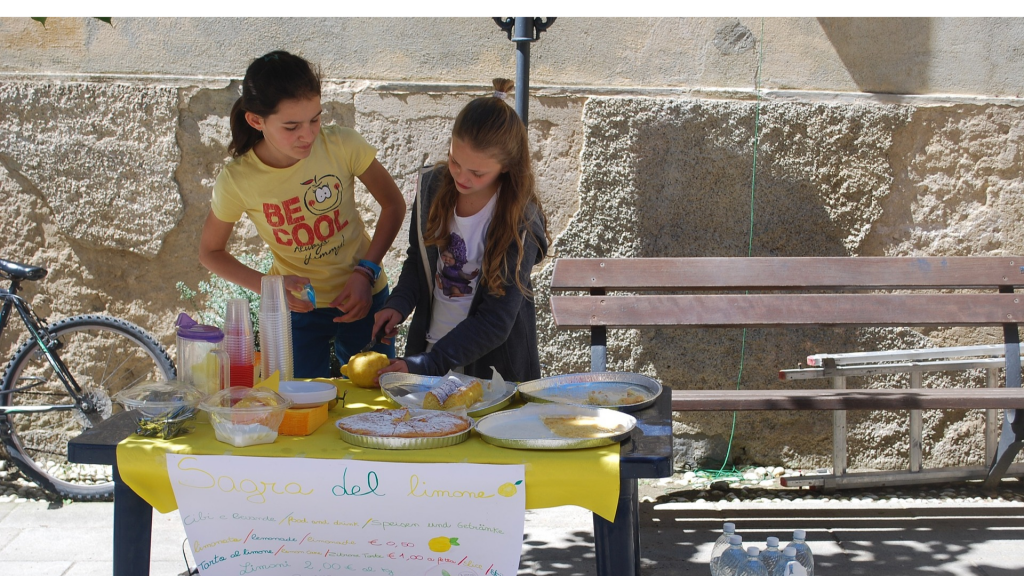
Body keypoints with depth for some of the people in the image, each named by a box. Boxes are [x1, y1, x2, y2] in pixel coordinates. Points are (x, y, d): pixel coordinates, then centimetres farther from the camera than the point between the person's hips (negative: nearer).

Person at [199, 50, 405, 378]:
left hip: (363, 295, 1)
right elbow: (210, 252, -3)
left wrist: (365, 272, -16)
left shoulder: (343, 145, -19)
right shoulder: (238, 180, -18)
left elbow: (393, 205, -4)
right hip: (297, 308, -1)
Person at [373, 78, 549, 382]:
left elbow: (495, 322, -18)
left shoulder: (520, 223, -16)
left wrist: (423, 365, -23)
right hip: (427, 344, 1)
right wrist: (399, 303, -5)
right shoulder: (433, 185, -2)